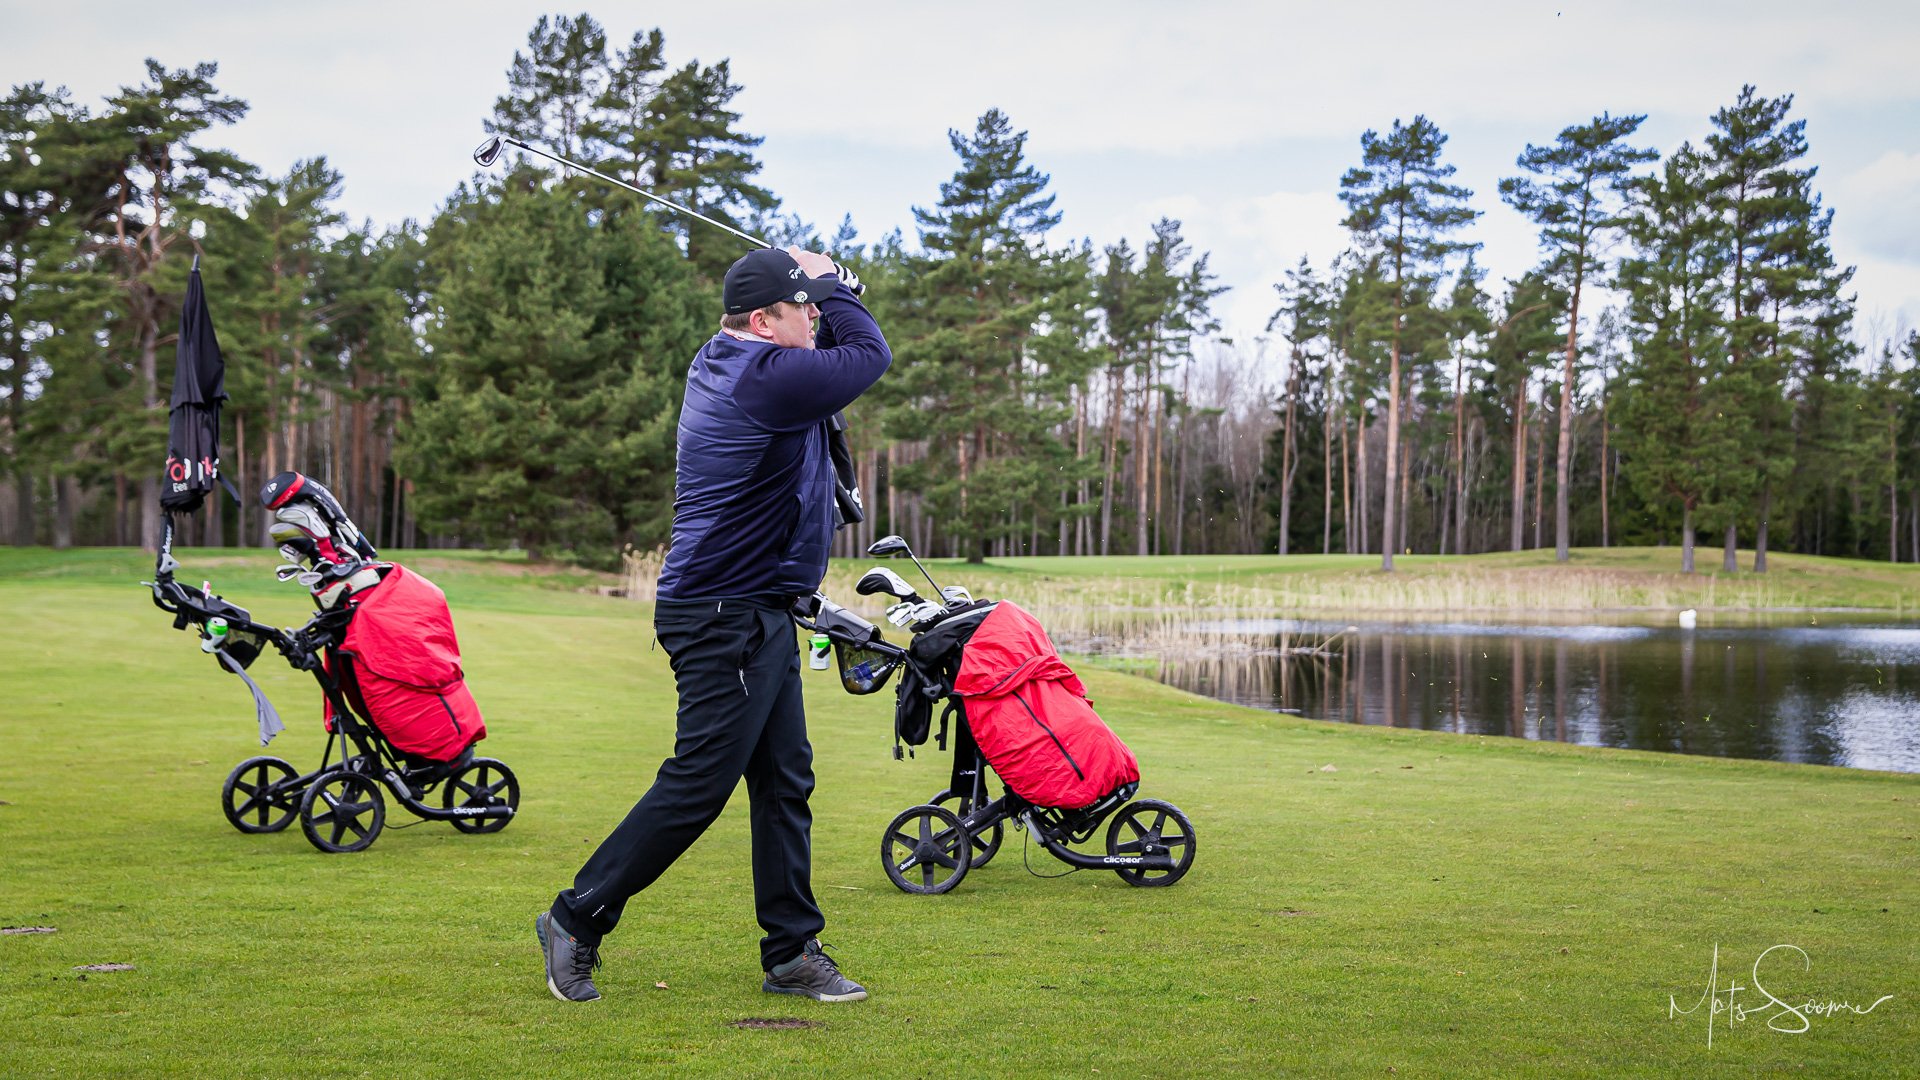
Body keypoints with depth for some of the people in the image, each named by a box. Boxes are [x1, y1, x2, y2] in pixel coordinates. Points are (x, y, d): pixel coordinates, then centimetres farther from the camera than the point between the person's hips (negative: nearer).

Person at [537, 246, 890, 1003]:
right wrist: (829, 281, 8)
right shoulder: (767, 377, -18)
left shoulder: (726, 364, 12)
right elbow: (870, 355, -5)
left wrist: (825, 289, 9)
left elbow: (843, 354, 26)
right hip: (726, 619, -11)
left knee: (786, 783, 11)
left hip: (759, 618, 11)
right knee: (696, 787, -5)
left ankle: (792, 952, 16)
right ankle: (577, 921, 7)